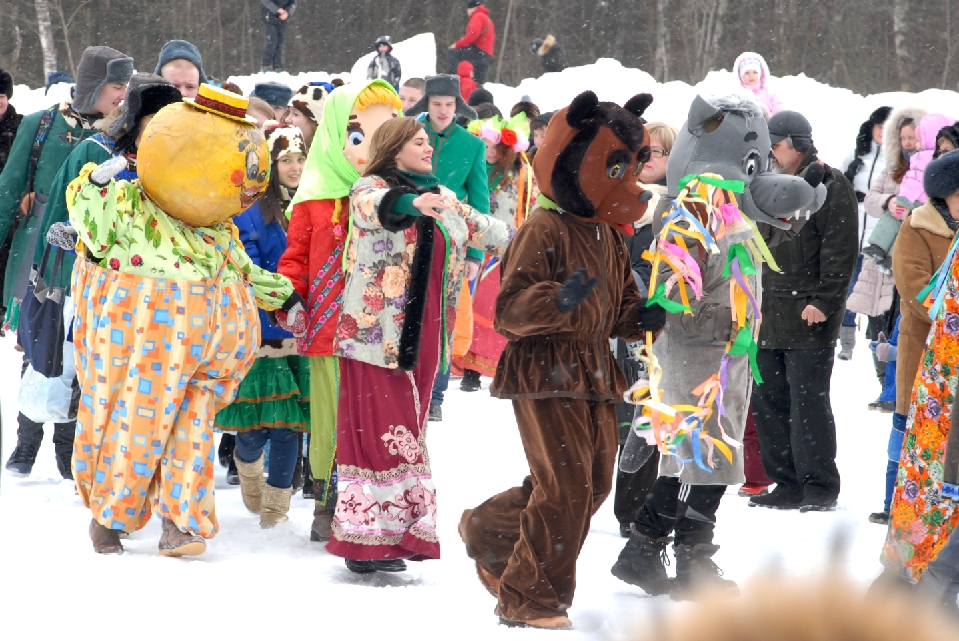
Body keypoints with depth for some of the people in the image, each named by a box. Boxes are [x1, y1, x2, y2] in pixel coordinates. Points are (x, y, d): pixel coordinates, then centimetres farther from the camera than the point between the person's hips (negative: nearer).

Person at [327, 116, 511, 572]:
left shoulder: (444, 200, 17)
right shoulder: (370, 189, -4)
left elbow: (485, 229, 27)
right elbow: (374, 206, -27)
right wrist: (411, 203, -46)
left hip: (425, 335, 7)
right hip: (376, 331, -7)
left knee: (409, 434, 8)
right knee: (378, 432, -9)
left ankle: (404, 531, 12)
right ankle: (367, 539, -8)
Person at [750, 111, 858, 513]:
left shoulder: (829, 186, -5)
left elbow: (841, 250, -11)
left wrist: (823, 301, -16)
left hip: (809, 317, -8)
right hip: (768, 316, 8)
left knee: (808, 403, -7)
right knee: (768, 403, 8)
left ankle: (820, 488, 0)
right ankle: (786, 485, 15)